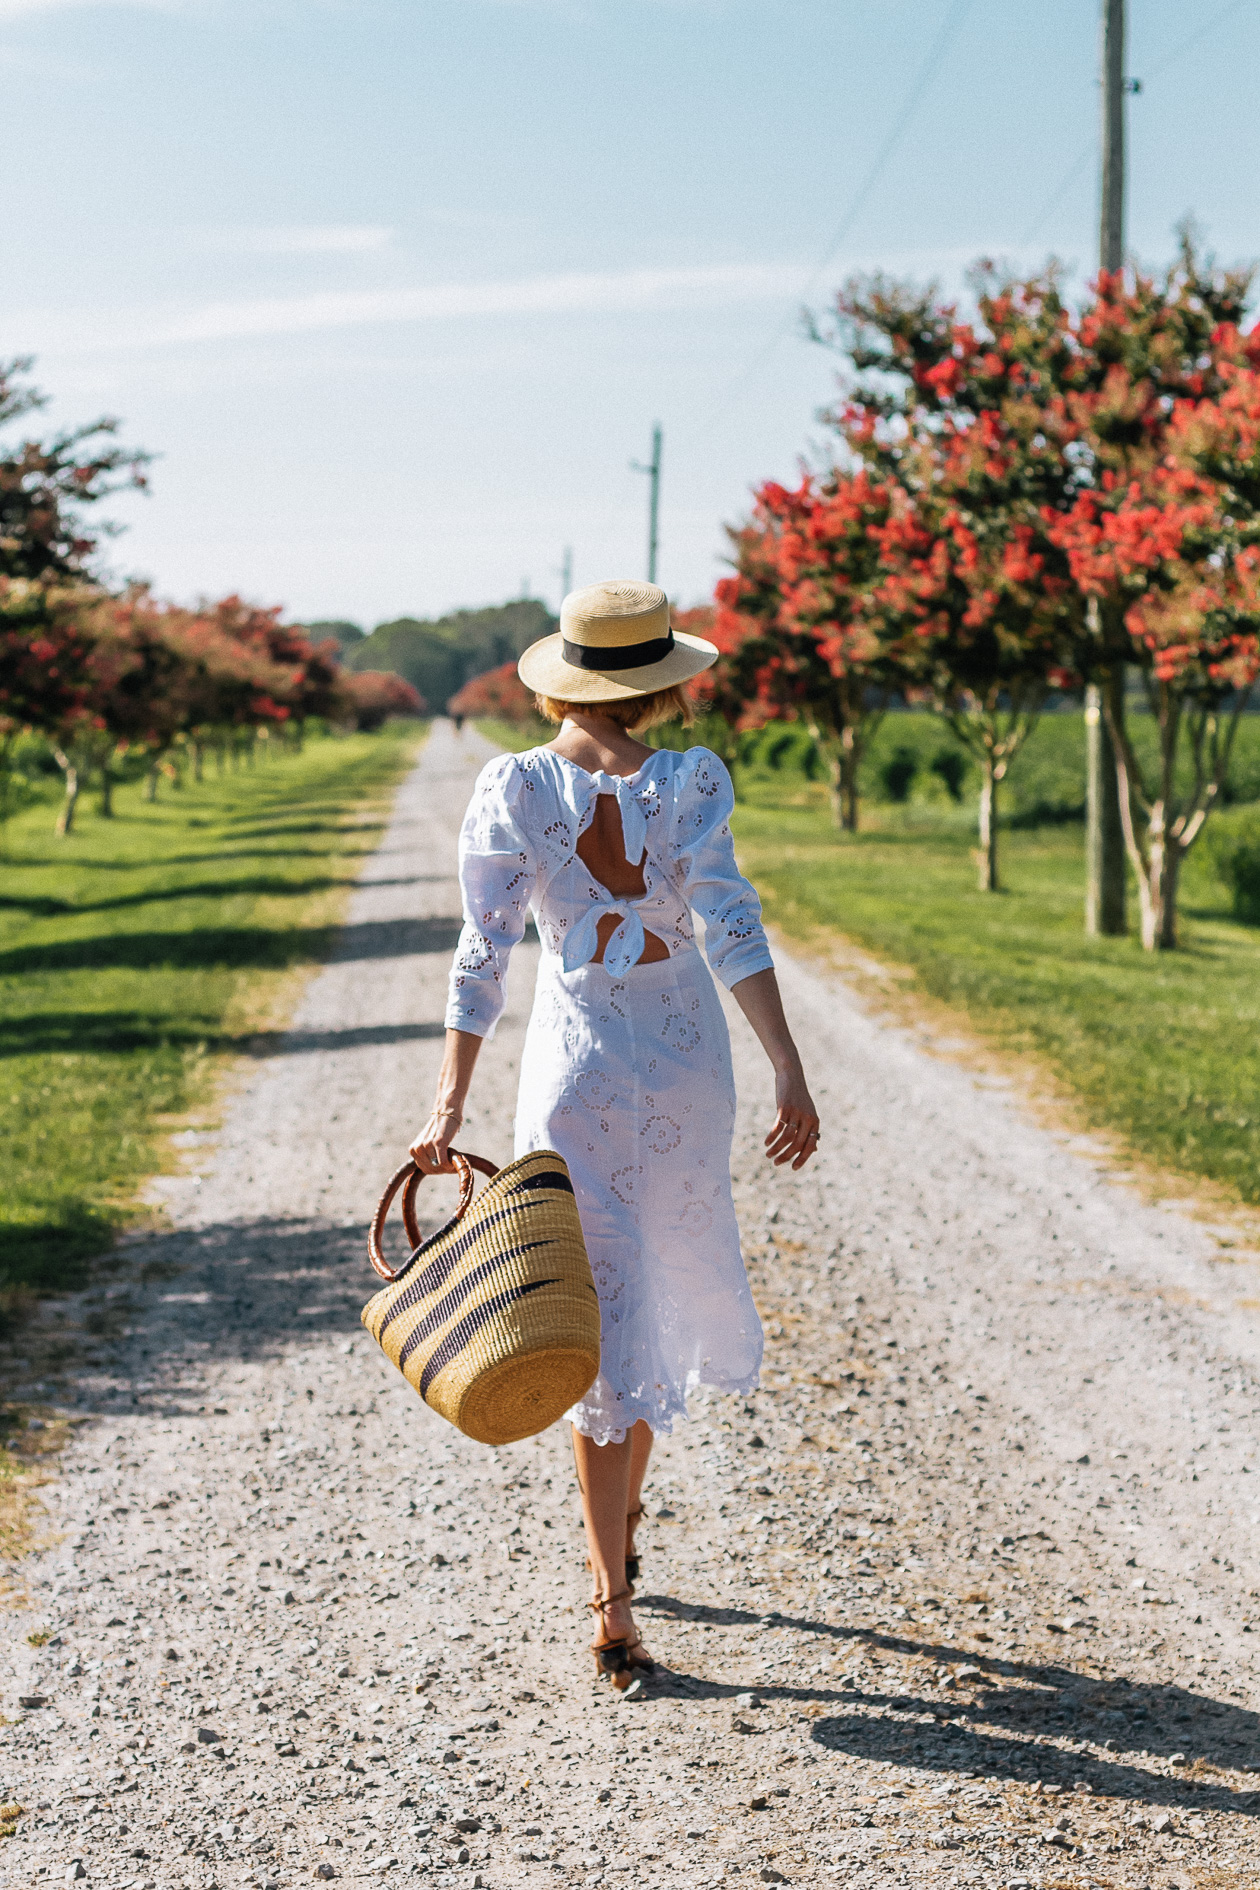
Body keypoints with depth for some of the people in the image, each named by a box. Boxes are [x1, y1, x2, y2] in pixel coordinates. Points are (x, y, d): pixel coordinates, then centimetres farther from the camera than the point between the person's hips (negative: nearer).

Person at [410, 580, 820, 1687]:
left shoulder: (509, 790, -7)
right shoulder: (690, 781, -10)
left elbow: (483, 954, -10)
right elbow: (732, 930, -18)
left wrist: (451, 1105, -8)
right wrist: (788, 1072, -19)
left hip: (573, 1070, 0)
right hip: (685, 1060, 0)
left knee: (603, 1324, 5)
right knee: (677, 1274, 23)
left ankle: (615, 1605, 3)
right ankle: (623, 1517, 39)